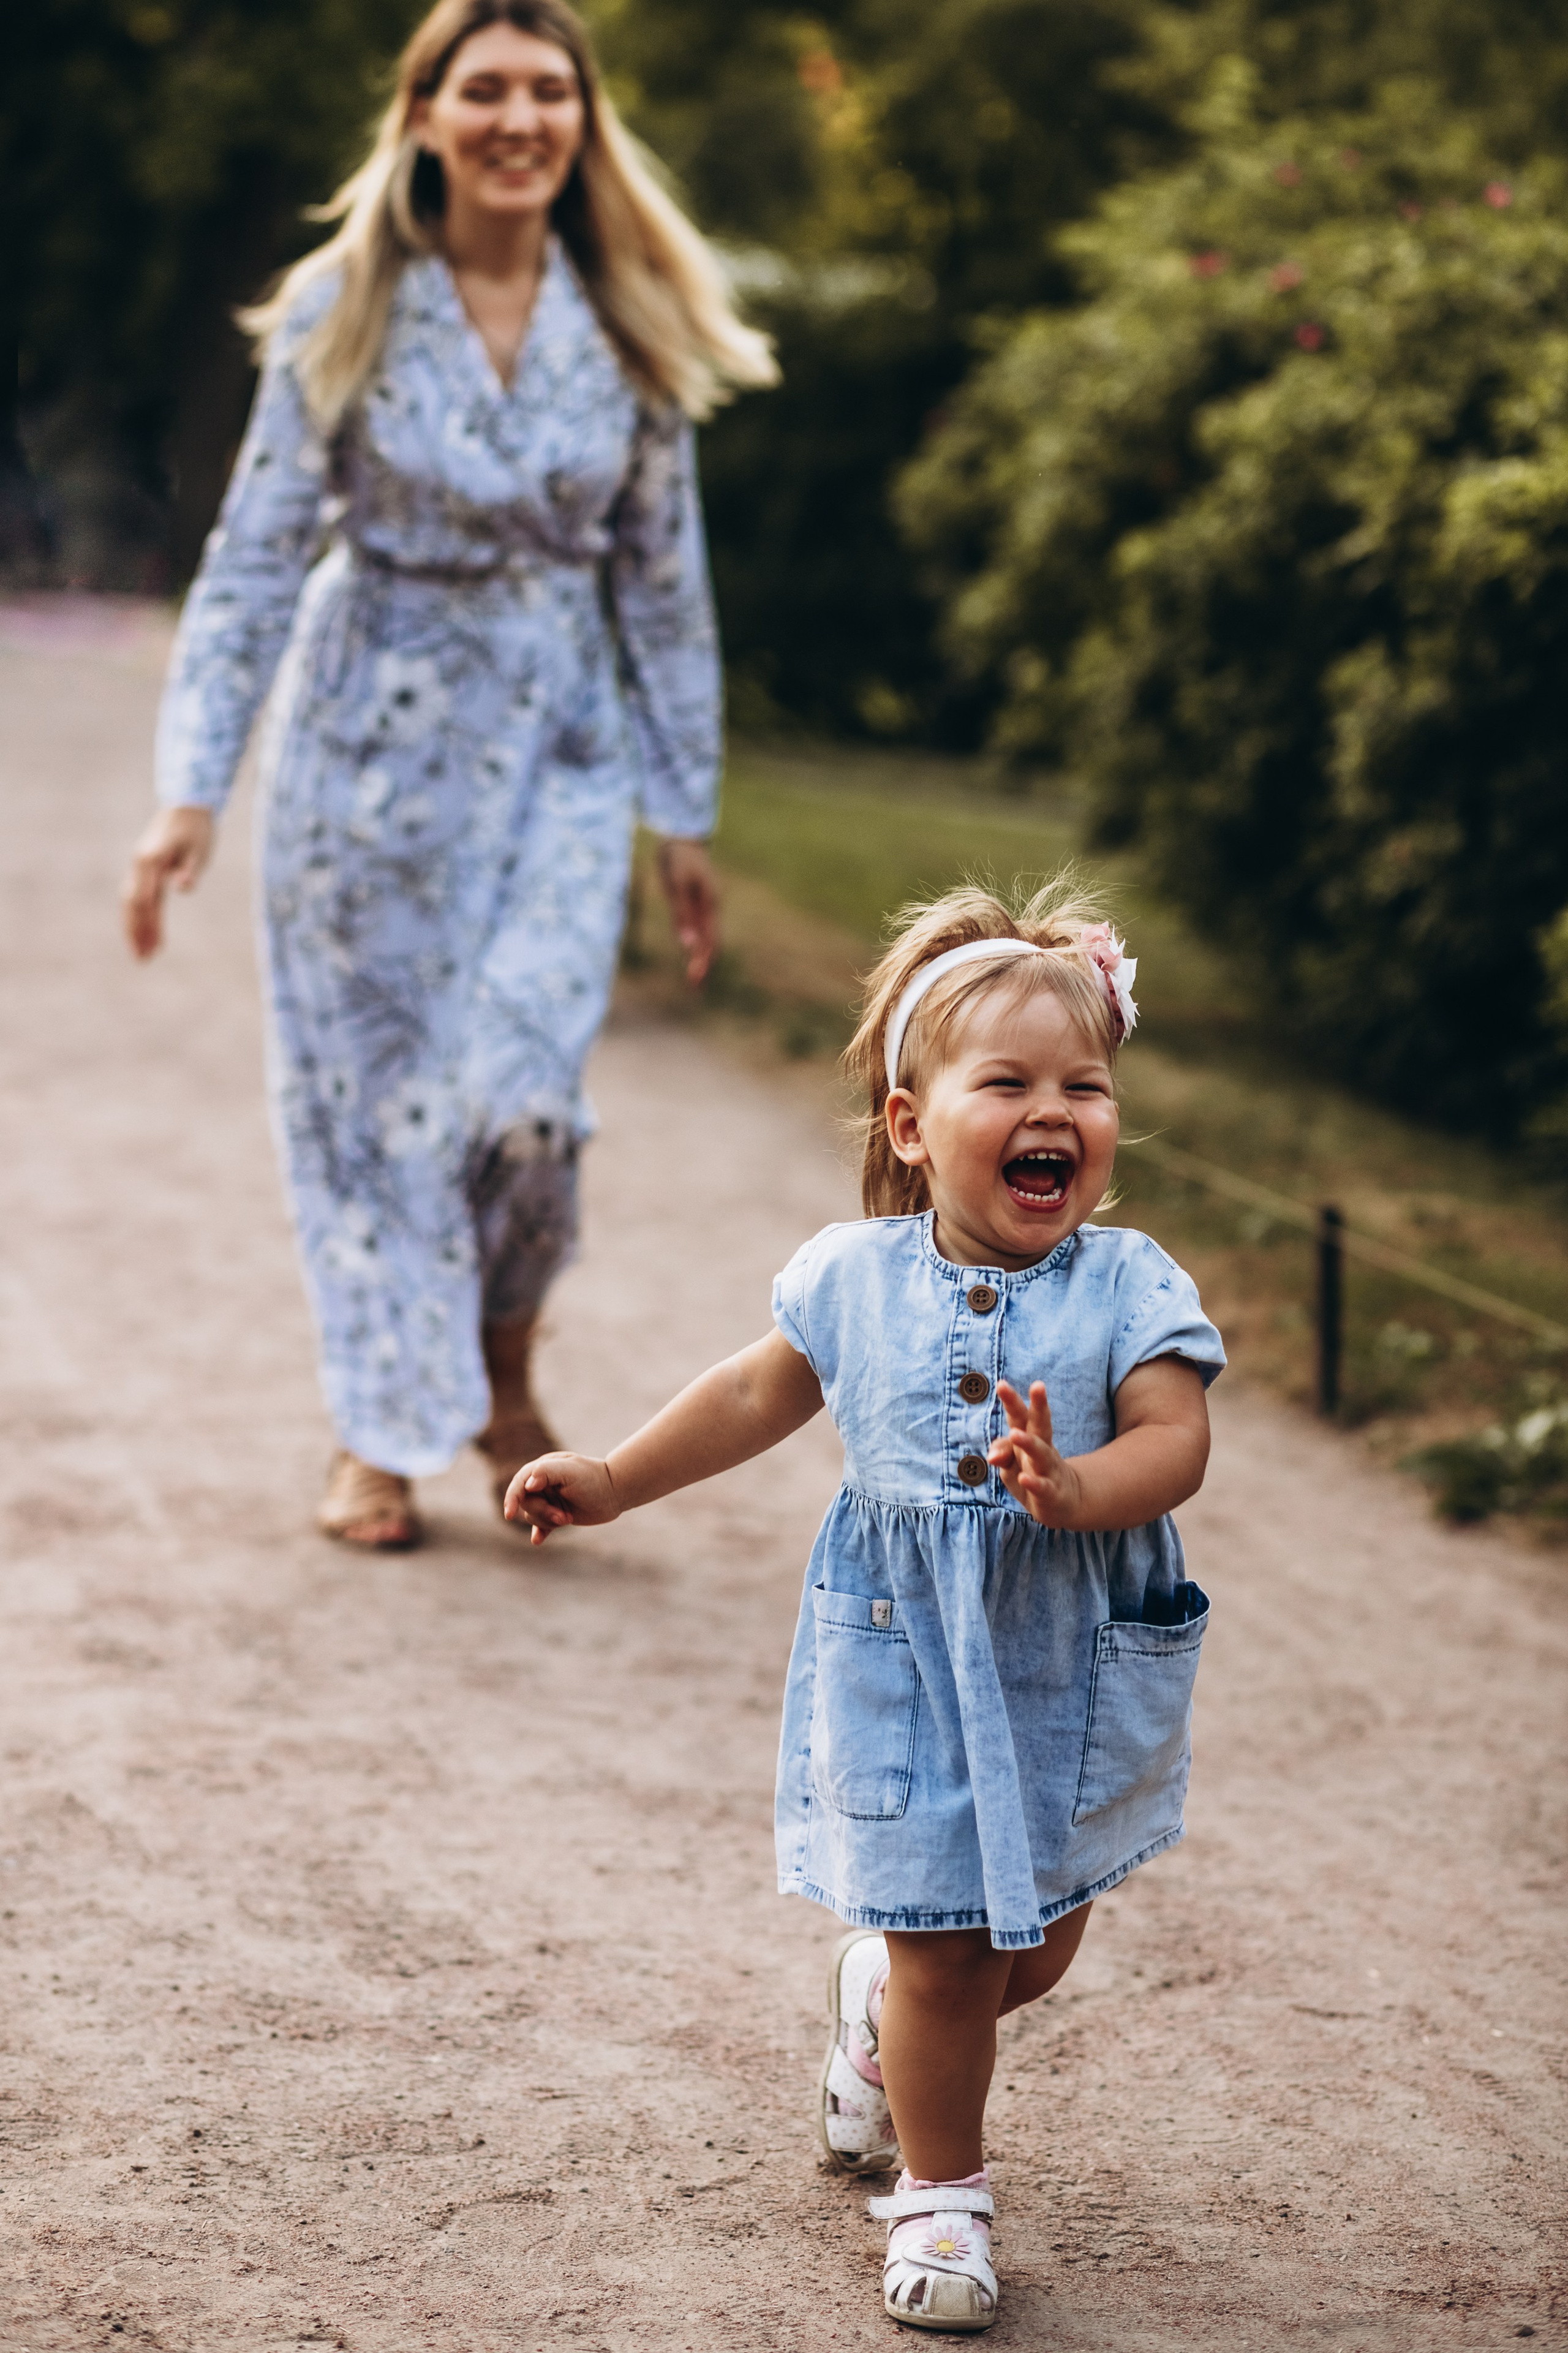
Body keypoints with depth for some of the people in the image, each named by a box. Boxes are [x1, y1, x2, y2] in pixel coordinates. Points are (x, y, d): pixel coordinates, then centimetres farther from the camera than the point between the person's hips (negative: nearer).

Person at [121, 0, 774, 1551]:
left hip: (558, 750, 1)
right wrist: (191, 789, -13)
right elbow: (257, 553, -7)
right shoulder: (341, 311, -8)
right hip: (370, 737, -1)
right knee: (368, 1089, 6)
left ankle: (504, 1380, 21)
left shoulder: (628, 326, -1)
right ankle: (384, 1431, 24)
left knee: (522, 1097, -10)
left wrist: (685, 813, 6)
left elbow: (661, 576, 5)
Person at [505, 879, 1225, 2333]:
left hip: (1071, 1668, 1)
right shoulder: (857, 1277, -5)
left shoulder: (1127, 1287, -11)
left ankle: (878, 2000, 49)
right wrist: (613, 1480, 14)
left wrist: (1078, 1488, -38)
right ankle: (938, 2191, 23)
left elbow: (1177, 1437, -19)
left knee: (1036, 1946, 16)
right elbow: (759, 1396, 10)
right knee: (942, 1951, 3)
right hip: (906, 1656, -1)